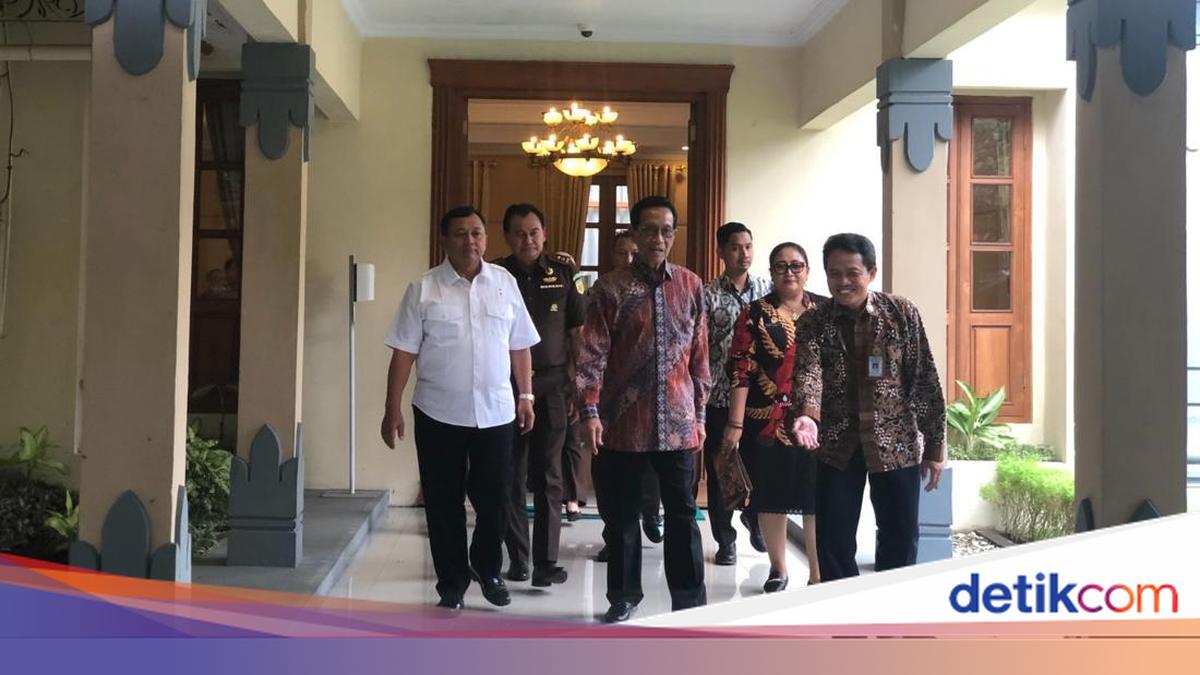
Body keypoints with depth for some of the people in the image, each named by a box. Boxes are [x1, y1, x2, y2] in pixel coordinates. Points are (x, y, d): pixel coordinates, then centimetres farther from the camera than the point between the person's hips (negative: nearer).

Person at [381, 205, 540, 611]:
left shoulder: (505, 282, 3)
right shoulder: (424, 289, -4)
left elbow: (519, 346, 9)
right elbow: (404, 353, -4)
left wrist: (526, 396, 7)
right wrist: (392, 410, -6)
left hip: (495, 412, 2)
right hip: (439, 414, -1)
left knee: (493, 498, 9)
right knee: (443, 503, 7)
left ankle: (487, 570, 33)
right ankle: (452, 583, 22)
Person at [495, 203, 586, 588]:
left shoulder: (561, 275, 6)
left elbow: (576, 332, 9)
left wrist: (577, 380, 3)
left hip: (551, 387, 1)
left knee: (548, 477, 1)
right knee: (512, 477, 7)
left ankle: (546, 561, 4)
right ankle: (517, 557, 17)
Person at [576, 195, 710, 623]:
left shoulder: (691, 286, 6)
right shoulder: (610, 288, -3)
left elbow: (700, 355, 9)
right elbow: (592, 353, -6)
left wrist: (700, 412, 8)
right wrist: (590, 411, -14)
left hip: (678, 423, 2)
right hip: (622, 422, -1)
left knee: (682, 515, 7)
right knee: (620, 516, 9)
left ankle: (690, 602, 18)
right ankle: (624, 597, 25)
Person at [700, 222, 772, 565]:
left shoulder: (768, 288, 5)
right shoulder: (708, 295, -2)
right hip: (720, 395, -1)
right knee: (719, 469, 6)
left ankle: (754, 519, 37)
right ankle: (725, 540, 20)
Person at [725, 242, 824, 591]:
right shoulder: (754, 314, 0)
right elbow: (741, 371, -4)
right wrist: (735, 423, -9)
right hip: (767, 421, -1)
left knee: (817, 497, 3)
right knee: (770, 496, 8)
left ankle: (819, 574, 16)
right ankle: (778, 568, 25)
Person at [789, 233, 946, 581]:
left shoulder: (902, 313, -2)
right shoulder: (815, 323, -2)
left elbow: (926, 382, -1)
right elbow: (807, 372, -18)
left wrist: (935, 446, -2)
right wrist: (807, 415, -39)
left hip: (898, 444, 0)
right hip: (838, 446, 1)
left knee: (900, 541, 9)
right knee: (833, 543, 5)